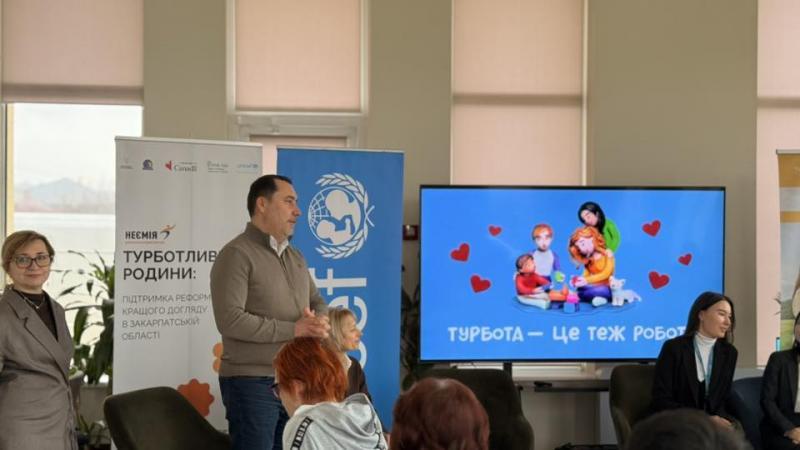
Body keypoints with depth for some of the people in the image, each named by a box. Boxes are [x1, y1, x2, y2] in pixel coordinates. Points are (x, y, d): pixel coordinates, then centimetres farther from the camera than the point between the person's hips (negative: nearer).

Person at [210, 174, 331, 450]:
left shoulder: (295, 257, 17)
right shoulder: (237, 255, -11)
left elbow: (318, 303, 19)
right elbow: (230, 320, -21)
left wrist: (319, 323, -7)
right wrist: (293, 329, -18)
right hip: (252, 383, -8)